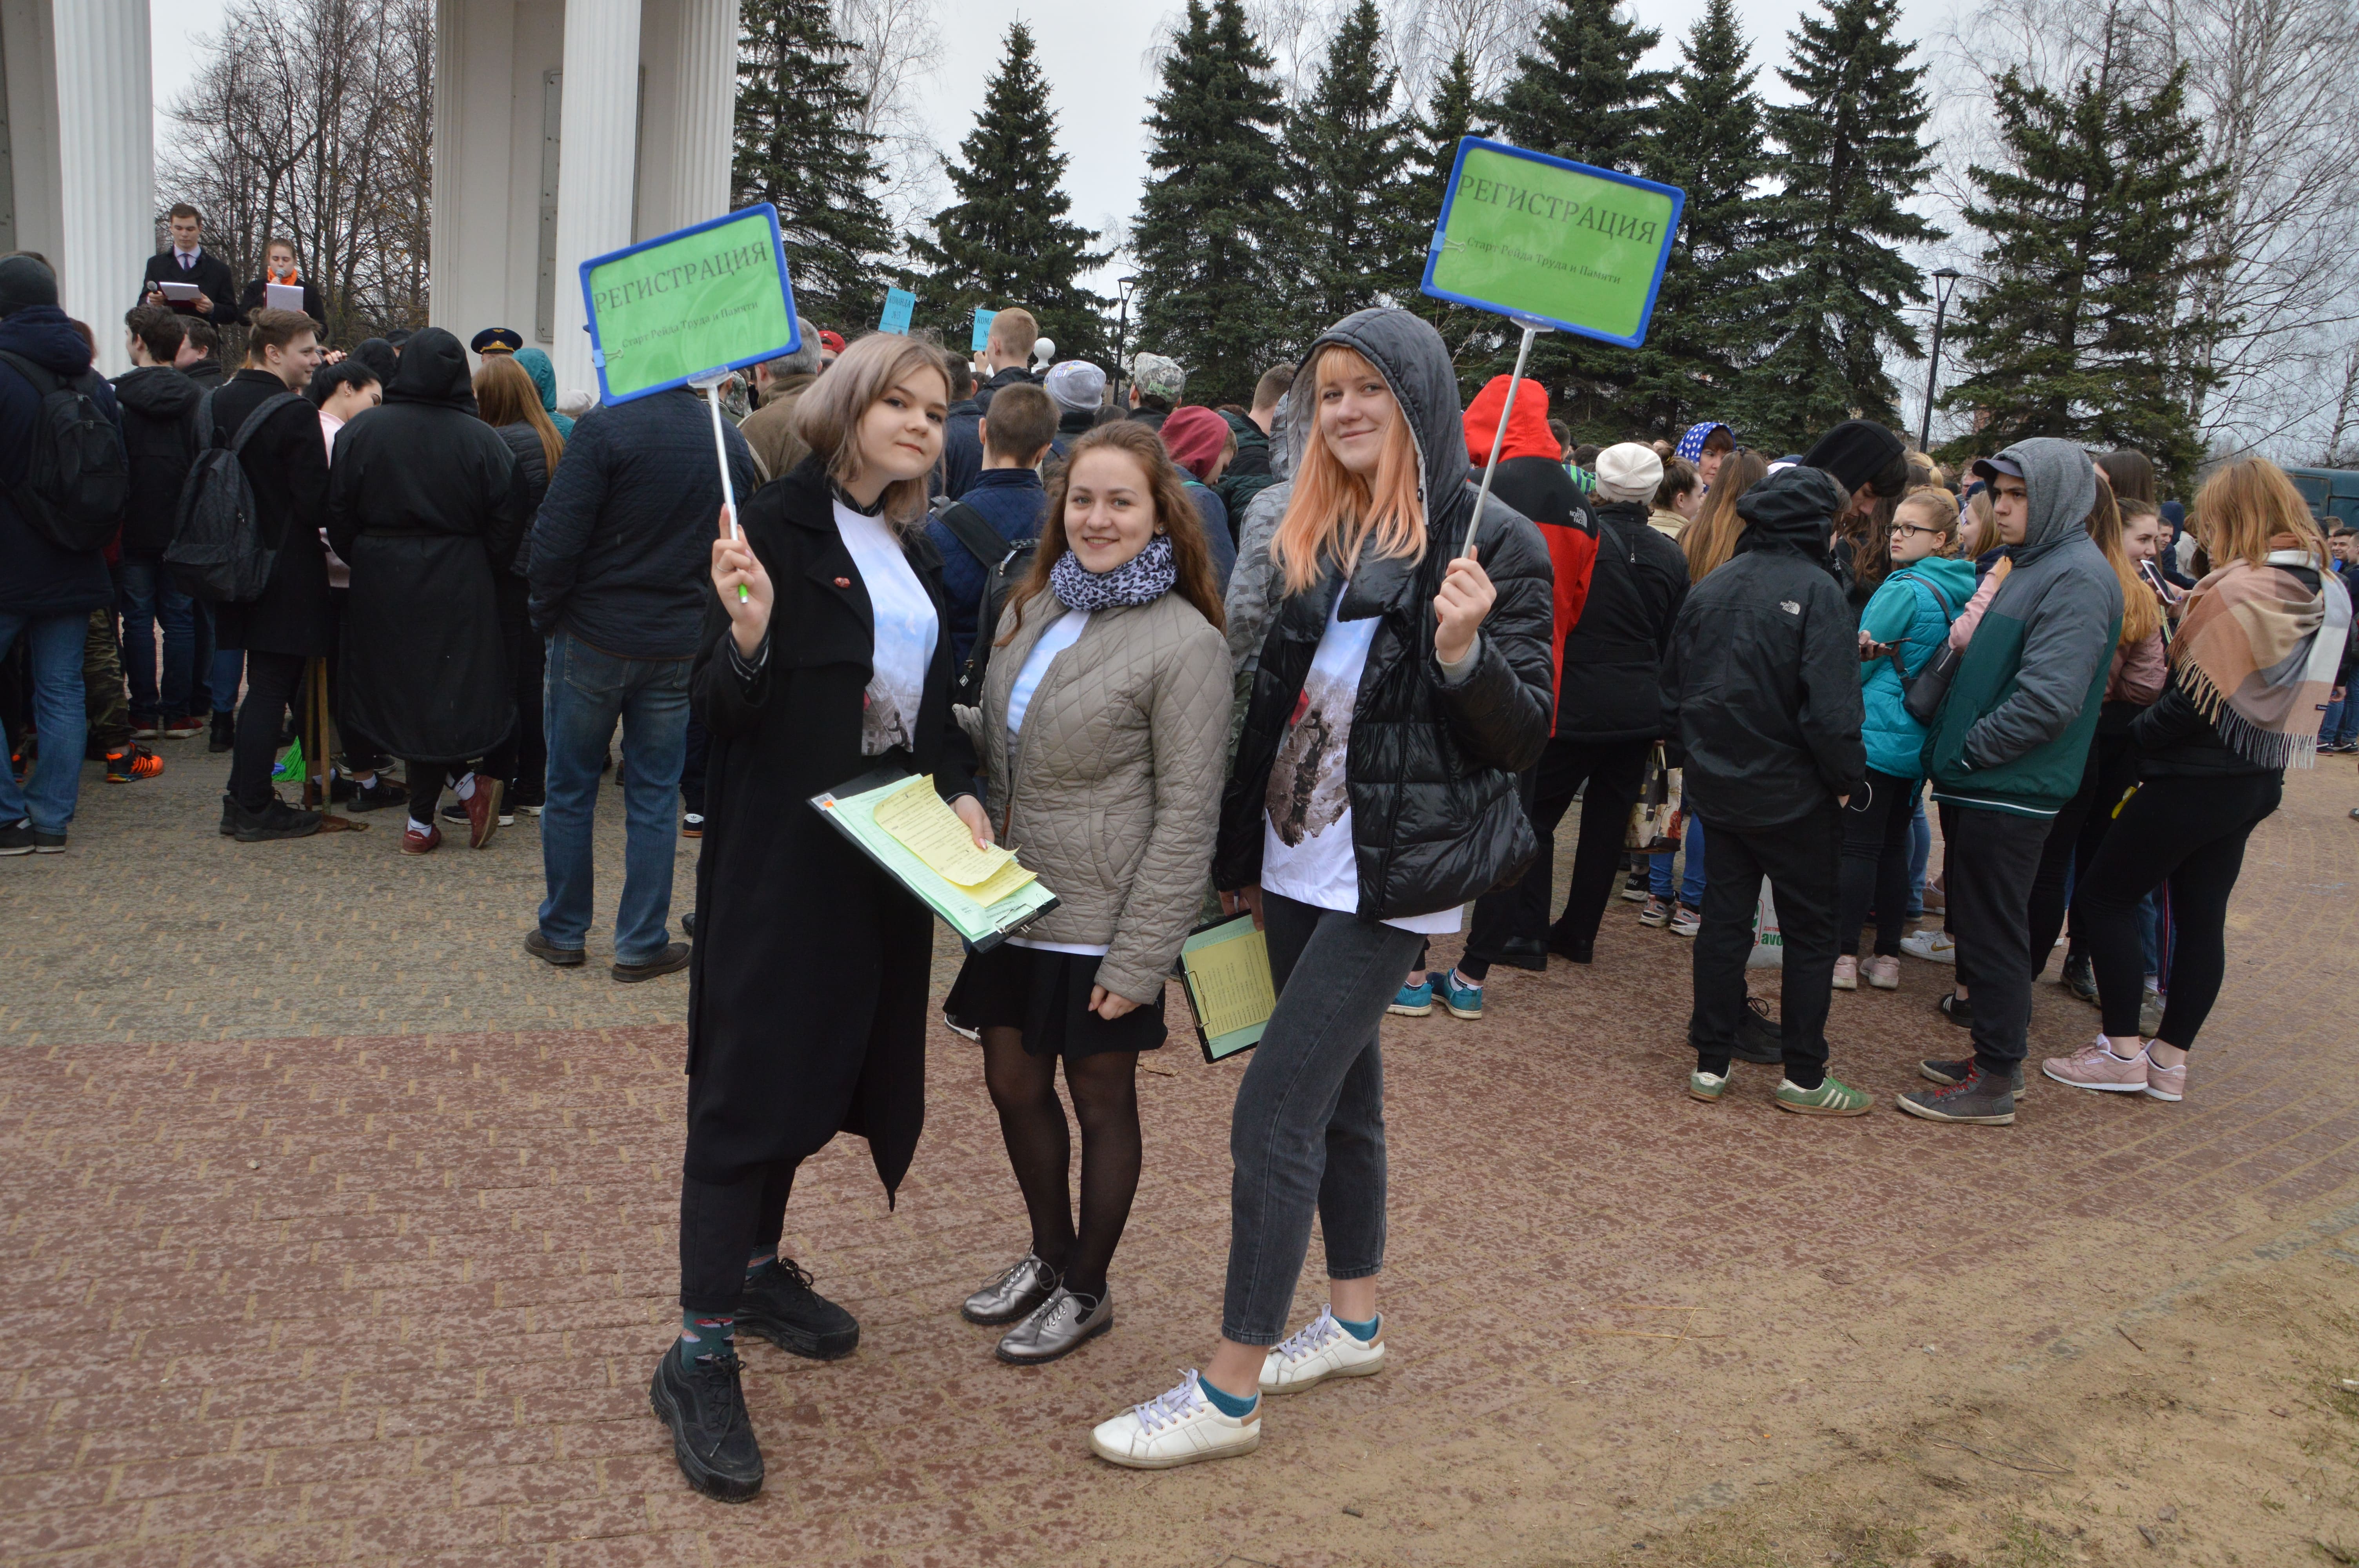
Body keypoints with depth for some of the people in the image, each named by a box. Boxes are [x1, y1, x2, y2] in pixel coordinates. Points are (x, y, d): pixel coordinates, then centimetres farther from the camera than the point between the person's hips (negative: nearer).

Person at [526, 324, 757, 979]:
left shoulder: (606, 428, -14)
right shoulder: (730, 441, 1)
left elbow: (556, 539, -16)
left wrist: (545, 613, -1)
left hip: (593, 637, -3)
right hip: (680, 647, 3)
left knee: (570, 789, 12)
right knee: (655, 796, 10)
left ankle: (563, 932, 22)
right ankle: (642, 945, 15)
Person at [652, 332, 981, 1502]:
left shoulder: (912, 551, 12)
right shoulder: (780, 527, -11)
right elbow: (720, 713, -15)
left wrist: (960, 791, 1)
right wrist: (748, 633, -35)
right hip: (780, 850, -7)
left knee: (820, 1062, 16)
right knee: (750, 1077, -4)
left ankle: (758, 1268, 34)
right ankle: (699, 1352, 4)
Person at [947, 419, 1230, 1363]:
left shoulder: (1184, 643, -16)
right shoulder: (1031, 609, 7)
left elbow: (1187, 814, -16)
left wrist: (1139, 959, -17)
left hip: (1101, 921, -7)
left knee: (1100, 1100, 10)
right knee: (1014, 1083, 16)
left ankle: (1086, 1288, 30)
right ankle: (1049, 1253, 40)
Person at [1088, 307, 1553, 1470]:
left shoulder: (1490, 544, -10)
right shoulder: (1308, 537, 9)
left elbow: (1524, 738, -9)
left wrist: (1462, 650, -28)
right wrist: (1242, 859, 17)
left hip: (1391, 875, -7)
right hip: (1296, 867, 7)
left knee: (1275, 1108, -9)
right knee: (1340, 1093, 18)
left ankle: (1230, 1394, 2)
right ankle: (1355, 1322, 36)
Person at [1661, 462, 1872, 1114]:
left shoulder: (1711, 587, 5)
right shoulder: (1815, 590, -15)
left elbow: (1672, 688, 10)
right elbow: (1831, 706, -21)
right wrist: (1847, 778, -8)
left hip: (1718, 787, 6)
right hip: (1791, 794, -5)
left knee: (1723, 919, 13)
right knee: (1810, 932, 8)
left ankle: (1711, 1063, 17)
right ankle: (1803, 1077, 14)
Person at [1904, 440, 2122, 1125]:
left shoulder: (2077, 578, -16)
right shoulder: (2028, 565, 15)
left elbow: (2049, 699, -24)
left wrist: (1968, 750, -15)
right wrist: (1965, 642, 6)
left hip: (2010, 793, -10)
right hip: (1979, 786, 10)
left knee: (1994, 935, -2)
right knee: (1976, 925, 17)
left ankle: (1994, 1085, 8)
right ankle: (1993, 1056, 29)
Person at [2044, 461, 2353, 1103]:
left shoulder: (2237, 593, -22)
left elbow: (2196, 699, -22)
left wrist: (2135, 735, -8)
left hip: (2197, 778, -9)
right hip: (2260, 780, 9)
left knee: (2103, 899, 1)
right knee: (2202, 915, 13)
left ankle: (2123, 1051, 4)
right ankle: (2171, 1059, 19)